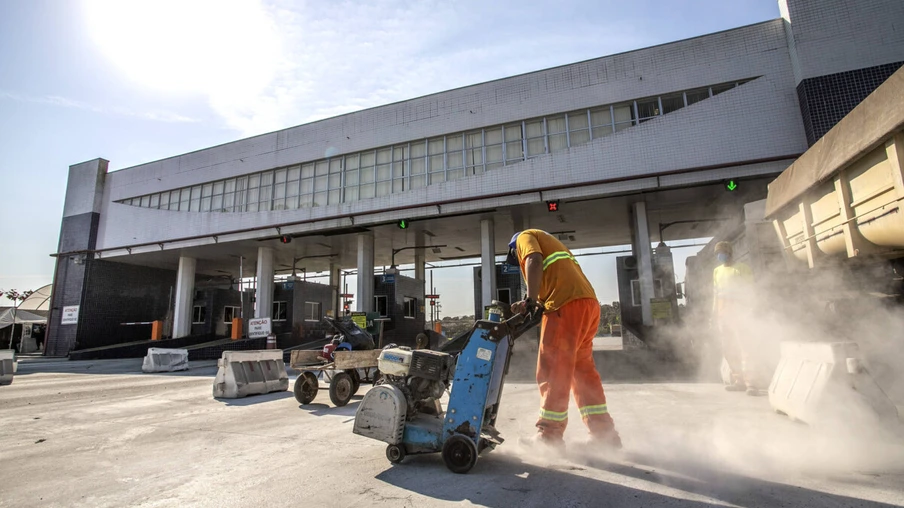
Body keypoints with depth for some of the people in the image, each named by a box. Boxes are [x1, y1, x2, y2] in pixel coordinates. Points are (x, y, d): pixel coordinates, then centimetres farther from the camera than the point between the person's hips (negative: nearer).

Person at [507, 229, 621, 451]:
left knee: (552, 371, -3)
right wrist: (535, 303, 13)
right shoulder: (550, 244, 37)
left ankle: (550, 436, 4)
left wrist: (530, 299, -17)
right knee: (583, 370, 14)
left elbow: (534, 261, -10)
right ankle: (604, 433, 19)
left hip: (567, 305, -9)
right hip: (589, 303, 9)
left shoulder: (525, 237, 13)